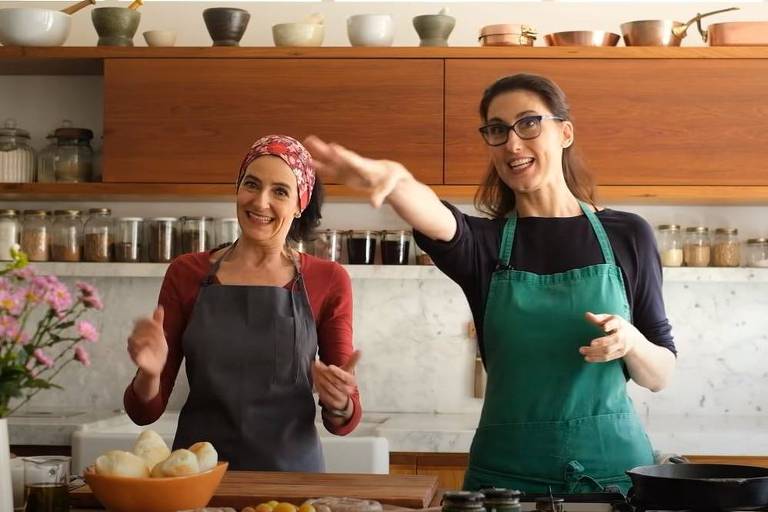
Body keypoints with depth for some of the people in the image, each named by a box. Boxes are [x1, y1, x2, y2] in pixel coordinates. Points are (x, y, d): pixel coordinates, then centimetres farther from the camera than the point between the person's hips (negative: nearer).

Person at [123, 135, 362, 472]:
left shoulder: (328, 282, 3)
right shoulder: (186, 273, 5)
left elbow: (343, 421, 5)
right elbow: (145, 411, 7)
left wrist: (340, 406, -16)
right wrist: (149, 374, -13)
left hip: (292, 473, 0)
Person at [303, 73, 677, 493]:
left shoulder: (627, 235, 1)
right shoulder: (483, 241, 1)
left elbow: (660, 376, 5)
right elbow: (436, 221, -25)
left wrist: (630, 341, -17)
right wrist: (394, 180, -47)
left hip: (612, 464, 0)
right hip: (507, 471, 1)